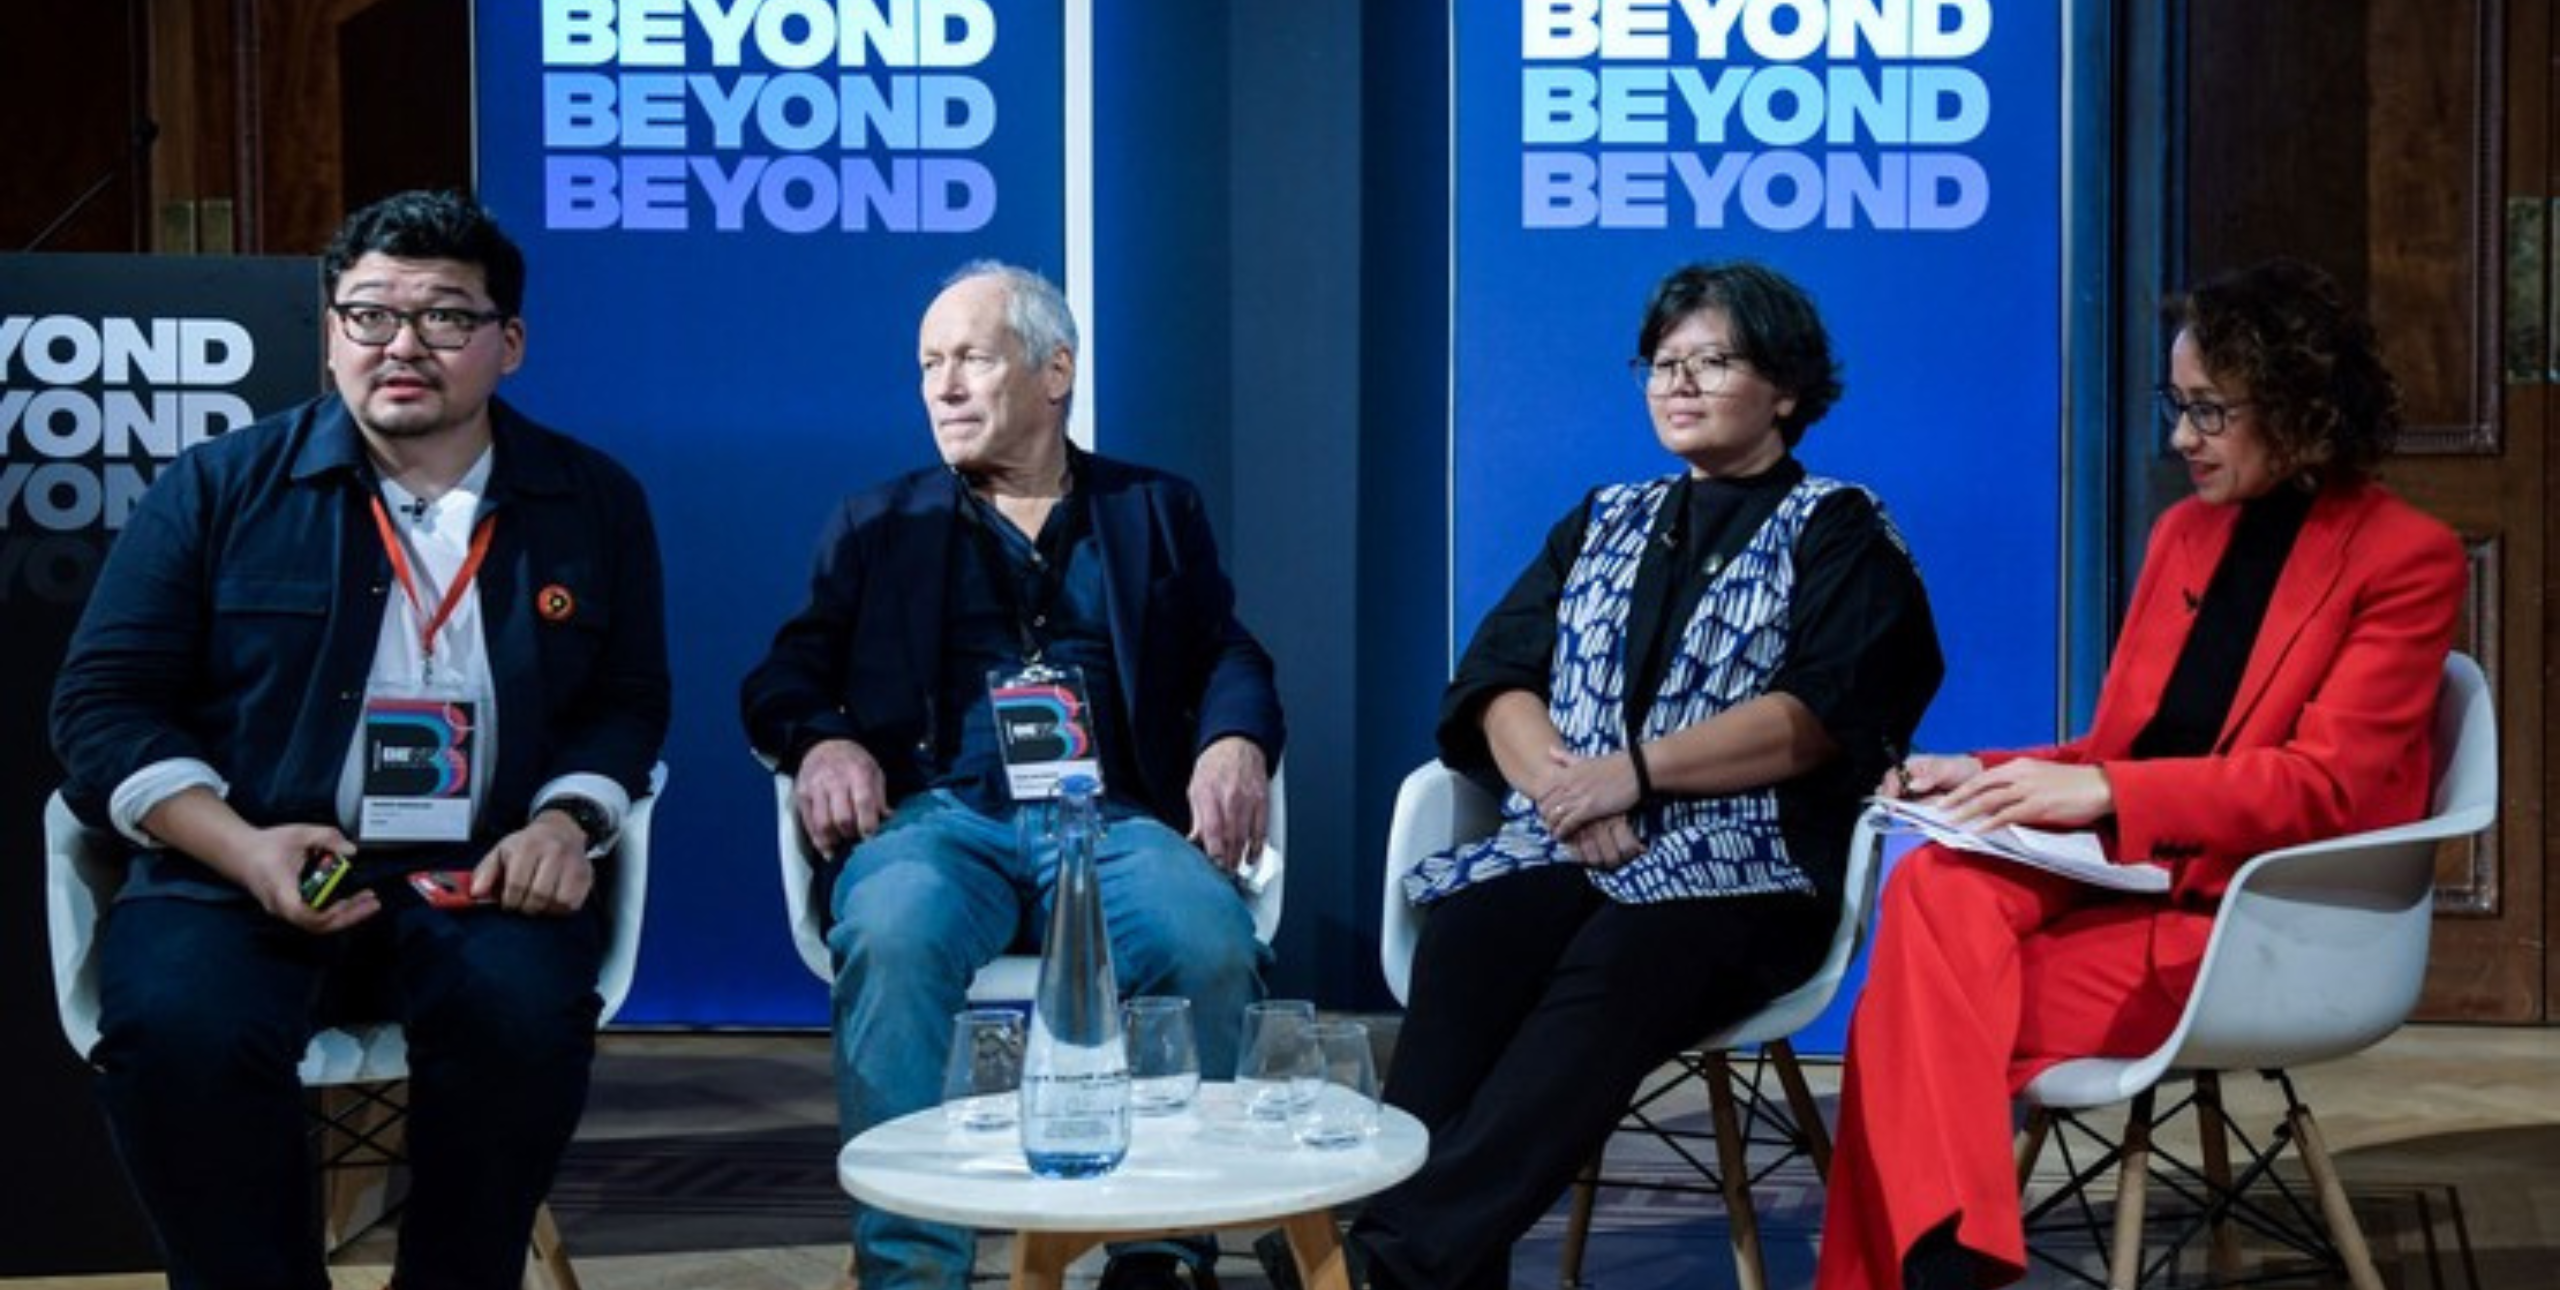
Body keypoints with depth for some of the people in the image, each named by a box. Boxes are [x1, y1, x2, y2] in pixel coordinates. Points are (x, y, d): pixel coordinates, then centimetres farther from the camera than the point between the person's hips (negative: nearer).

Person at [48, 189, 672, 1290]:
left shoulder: (592, 502, 11)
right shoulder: (218, 487, 6)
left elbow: (627, 703, 15)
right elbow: (104, 700, 4)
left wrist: (564, 823, -7)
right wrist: (241, 847, -13)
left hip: (478, 880, 1)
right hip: (241, 873, 0)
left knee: (525, 1016, -32)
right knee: (177, 1030, -32)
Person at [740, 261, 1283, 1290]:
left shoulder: (1157, 511, 21)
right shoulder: (877, 525, 22)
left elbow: (1230, 660, 11)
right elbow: (784, 676, 13)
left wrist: (1235, 743, -12)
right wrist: (822, 742, -11)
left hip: (1112, 820, 0)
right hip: (940, 816, 0)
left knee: (1213, 944, -31)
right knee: (892, 934, -35)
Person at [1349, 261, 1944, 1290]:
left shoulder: (1837, 531, 13)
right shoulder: (1603, 523, 27)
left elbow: (1816, 718, -3)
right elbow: (1495, 678, 14)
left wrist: (1636, 770, -12)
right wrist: (1561, 782, -8)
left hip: (1734, 864, -4)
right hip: (1559, 848, 4)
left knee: (1613, 967, -37)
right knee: (1468, 940, -32)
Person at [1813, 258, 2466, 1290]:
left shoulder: (2404, 556, -5)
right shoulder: (2184, 532, 15)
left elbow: (2324, 784, -13)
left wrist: (2103, 795, -22)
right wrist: (1987, 778, -4)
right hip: (2123, 878, 6)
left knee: (1928, 1011, -25)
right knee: (1936, 884, -27)